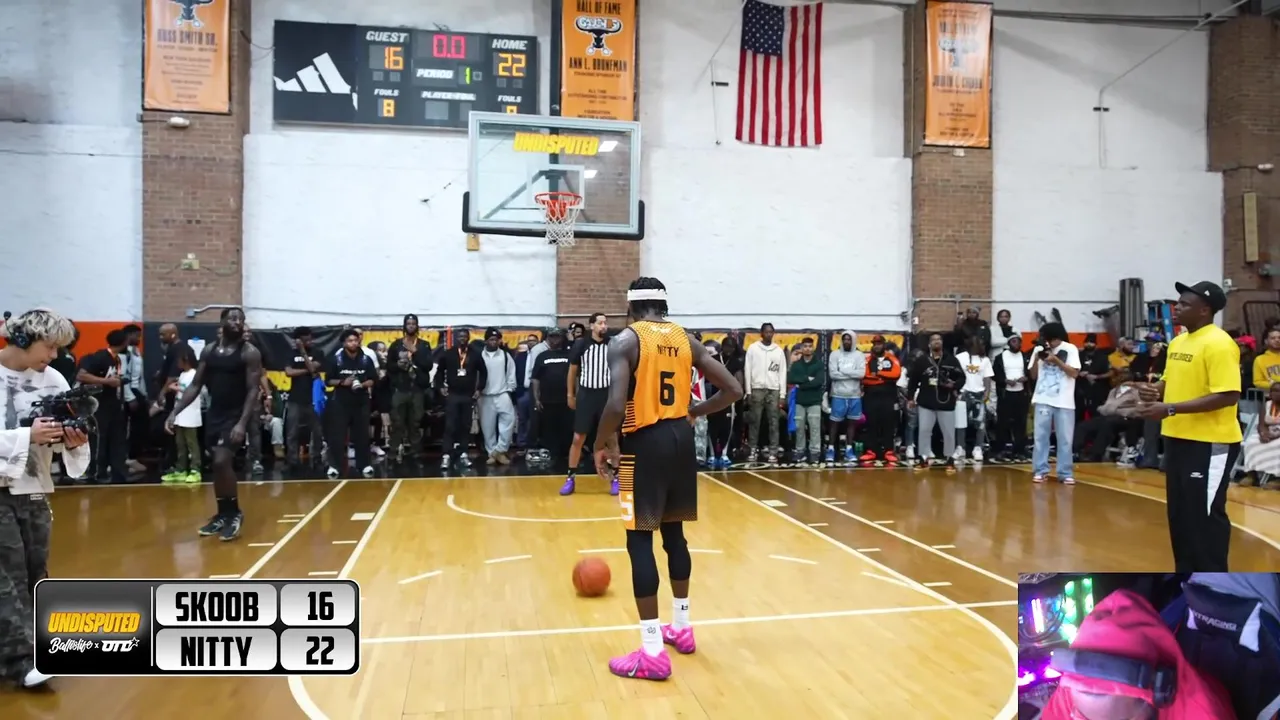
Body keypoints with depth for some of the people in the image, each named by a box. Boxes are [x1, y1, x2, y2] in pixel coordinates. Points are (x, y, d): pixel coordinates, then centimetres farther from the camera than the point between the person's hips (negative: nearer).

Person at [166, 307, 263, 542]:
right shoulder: (209, 351, 6)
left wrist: (242, 423, -22)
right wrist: (175, 412, -1)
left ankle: (234, 513, -1)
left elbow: (253, 390, -13)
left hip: (235, 415, -6)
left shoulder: (250, 353, -9)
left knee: (222, 462, -18)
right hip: (214, 414, 6)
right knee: (219, 465, 12)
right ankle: (223, 514, 25)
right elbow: (195, 385, 10)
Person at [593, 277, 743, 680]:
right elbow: (732, 390, 7)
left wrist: (602, 444, -6)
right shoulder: (686, 339, 8)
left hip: (645, 442, -6)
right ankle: (681, 627, 32)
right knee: (674, 532, 19)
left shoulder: (626, 340, -9)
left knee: (639, 540, -1)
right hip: (681, 438, 6)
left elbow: (617, 405, -22)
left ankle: (652, 652, 1)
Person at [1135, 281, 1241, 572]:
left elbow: (1228, 395, -23)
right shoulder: (1177, 342, 11)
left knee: (1205, 513, -1)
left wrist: (1170, 409, -25)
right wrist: (1155, 390, 0)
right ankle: (1186, 573, 27)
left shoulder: (1218, 344, -16)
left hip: (1210, 443, -9)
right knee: (1179, 512, 15)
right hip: (1177, 438, 9)